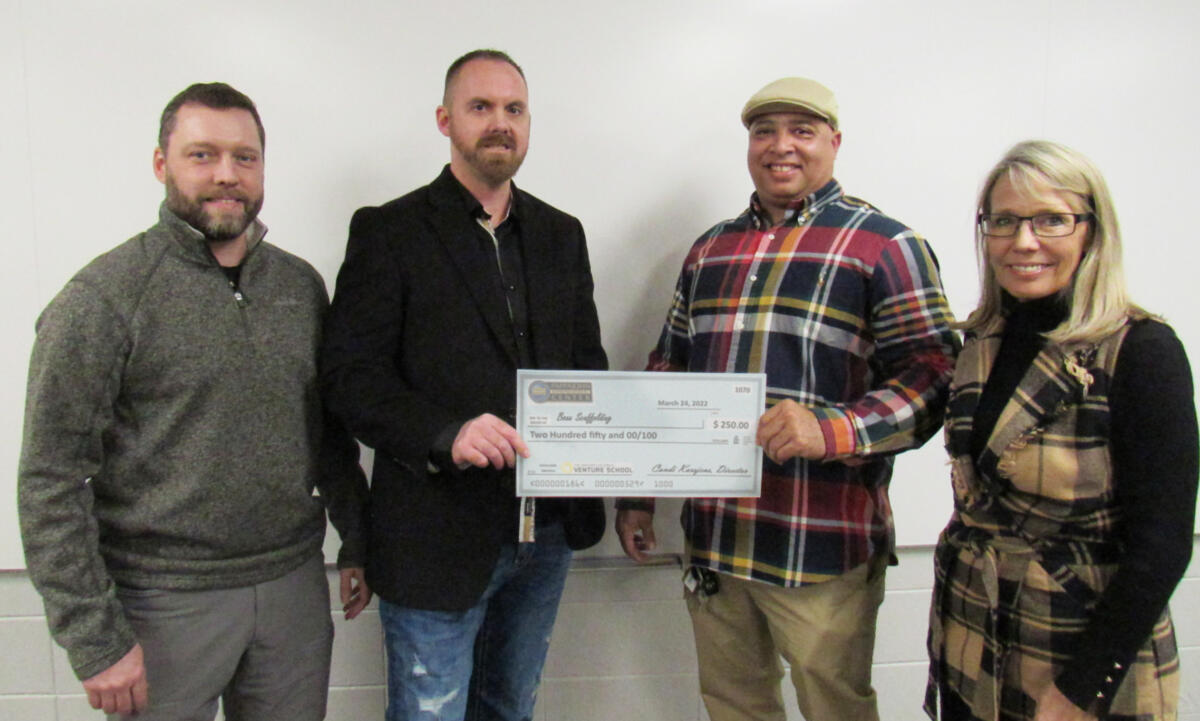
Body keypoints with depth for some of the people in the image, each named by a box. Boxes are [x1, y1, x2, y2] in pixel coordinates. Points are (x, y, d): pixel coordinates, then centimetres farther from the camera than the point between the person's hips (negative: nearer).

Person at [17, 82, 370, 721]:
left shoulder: (300, 284, 5)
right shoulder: (103, 297, -10)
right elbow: (51, 481, -10)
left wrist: (356, 542, 11)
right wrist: (95, 639, -12)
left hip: (294, 588, 4)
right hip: (166, 600, -4)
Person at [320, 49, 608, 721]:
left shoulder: (562, 234, 11)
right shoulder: (388, 231, -5)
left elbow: (587, 360, 14)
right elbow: (352, 374, -11)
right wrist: (444, 436, -27)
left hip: (547, 531, 5)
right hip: (439, 535, -5)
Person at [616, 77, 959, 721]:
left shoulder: (885, 247, -3)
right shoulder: (710, 249, 13)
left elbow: (932, 376, -10)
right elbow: (667, 371, 17)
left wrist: (832, 429, -28)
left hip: (822, 550, -5)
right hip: (711, 542, 5)